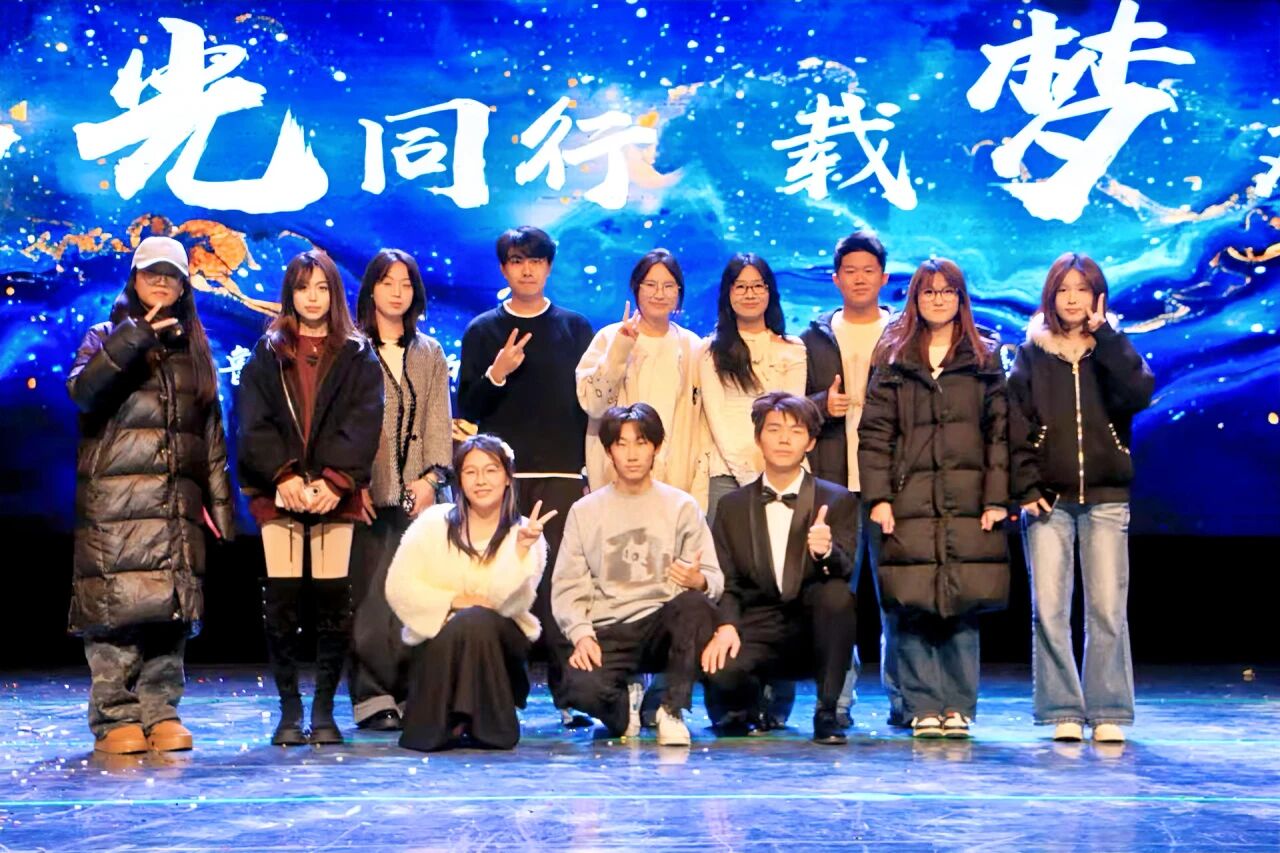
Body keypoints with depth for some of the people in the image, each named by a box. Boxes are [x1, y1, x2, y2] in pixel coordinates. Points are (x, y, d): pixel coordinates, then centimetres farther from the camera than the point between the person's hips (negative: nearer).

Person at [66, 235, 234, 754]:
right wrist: (136, 337, -19)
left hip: (179, 502, 3)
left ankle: (162, 713, 5)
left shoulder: (194, 350, 19)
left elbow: (212, 434, 18)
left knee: (173, 609, -1)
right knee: (116, 605, -9)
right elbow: (82, 390, -13)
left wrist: (221, 504, 12)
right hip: (114, 501, -3)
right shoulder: (107, 339, 9)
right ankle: (116, 718, -5)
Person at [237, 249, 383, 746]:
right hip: (278, 493, 1)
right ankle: (289, 710, 5)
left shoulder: (358, 357, 12)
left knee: (333, 600, -4)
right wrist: (283, 475, -11)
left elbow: (363, 424, 0)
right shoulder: (267, 355, 14)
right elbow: (253, 422, 3)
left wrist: (334, 481, -13)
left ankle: (324, 709, 5)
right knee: (281, 601, -3)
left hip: (336, 494, -1)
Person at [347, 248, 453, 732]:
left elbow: (439, 421, 11)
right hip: (367, 492, -3)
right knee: (369, 596, -5)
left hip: (417, 491, 3)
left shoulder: (430, 354, 18)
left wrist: (431, 478, -3)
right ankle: (372, 696, -1)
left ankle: (414, 693, 2)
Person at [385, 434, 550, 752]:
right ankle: (445, 724, -7)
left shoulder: (524, 534, -2)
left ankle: (486, 723, -18)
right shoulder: (433, 523, 1)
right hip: (437, 640, 1)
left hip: (499, 639, -1)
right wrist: (454, 601, -16)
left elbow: (510, 601, -17)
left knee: (477, 620, -32)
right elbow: (398, 588, -5)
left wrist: (521, 549, -31)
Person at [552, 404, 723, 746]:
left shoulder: (681, 506, 9)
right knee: (581, 689, -32)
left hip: (664, 626, 0)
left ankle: (672, 711, -15)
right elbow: (567, 585, 6)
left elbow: (713, 580, 3)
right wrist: (581, 634, -12)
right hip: (608, 632, 0)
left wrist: (699, 581, -22)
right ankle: (626, 702, 7)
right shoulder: (585, 511, 12)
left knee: (694, 604, -34)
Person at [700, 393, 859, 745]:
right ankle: (744, 709, 9)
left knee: (837, 594, -33)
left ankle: (826, 712, -16)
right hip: (757, 632, 1)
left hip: (814, 628, 0)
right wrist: (726, 627, -15)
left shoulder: (838, 501, 4)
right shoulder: (732, 506, 9)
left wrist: (826, 552, -33)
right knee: (722, 674, -32)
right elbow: (725, 580, 5)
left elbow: (845, 571, -9)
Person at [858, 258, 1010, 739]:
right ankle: (923, 708, 3)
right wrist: (877, 496, -5)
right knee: (913, 609, -4)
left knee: (964, 608, -1)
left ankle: (958, 708, 8)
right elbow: (874, 432, 5)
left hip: (968, 503, 0)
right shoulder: (892, 358, 11)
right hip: (910, 502, 0)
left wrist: (997, 498, -4)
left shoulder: (985, 358, 12)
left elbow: (1000, 431, 6)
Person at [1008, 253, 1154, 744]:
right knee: (1048, 610, -6)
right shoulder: (1032, 354, 9)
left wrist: (1105, 334, -9)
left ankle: (1108, 713, 3)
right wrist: (1027, 487, -8)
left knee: (1108, 611, -4)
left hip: (1106, 498, 0)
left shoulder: (1114, 351, 10)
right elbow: (1016, 426, 2)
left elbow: (1140, 394, -11)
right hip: (1049, 500, 0)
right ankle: (1062, 711, 0)